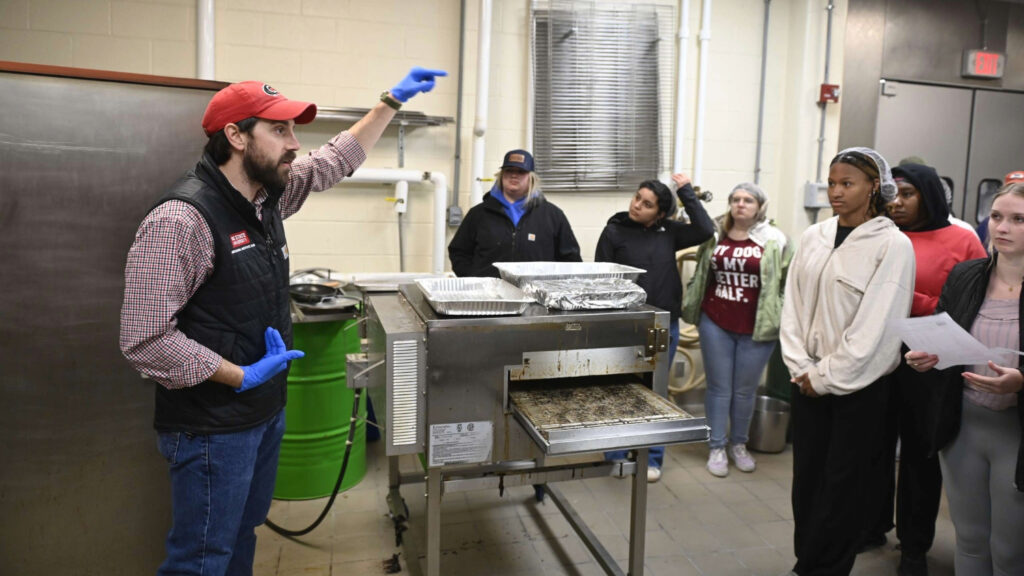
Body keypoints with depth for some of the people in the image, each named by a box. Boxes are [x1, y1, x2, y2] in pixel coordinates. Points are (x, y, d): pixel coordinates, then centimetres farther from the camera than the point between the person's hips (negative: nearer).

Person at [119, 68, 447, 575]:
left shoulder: (268, 196, 1)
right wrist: (241, 377, -23)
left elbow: (334, 161, 16)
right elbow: (145, 340, -24)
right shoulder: (180, 220, -23)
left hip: (266, 410, 8)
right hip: (212, 427, -8)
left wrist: (393, 100, 16)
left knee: (243, 534, 23)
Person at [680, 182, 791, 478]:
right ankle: (717, 448, 20)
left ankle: (739, 445, 30)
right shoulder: (715, 237, 4)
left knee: (745, 390, 11)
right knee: (719, 387, 8)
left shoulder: (774, 240, -3)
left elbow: (788, 282, -2)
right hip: (716, 324, 2)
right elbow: (701, 275, 16)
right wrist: (693, 310, 13)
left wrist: (782, 319, -7)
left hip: (756, 329, -1)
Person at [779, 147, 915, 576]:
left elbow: (874, 327, -14)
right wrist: (802, 369, -3)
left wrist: (826, 377, -11)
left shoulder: (893, 246, -10)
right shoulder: (814, 238, 5)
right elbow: (793, 307, 5)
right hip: (809, 380, 5)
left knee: (845, 486, 5)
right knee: (807, 477, 12)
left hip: (859, 386, -5)